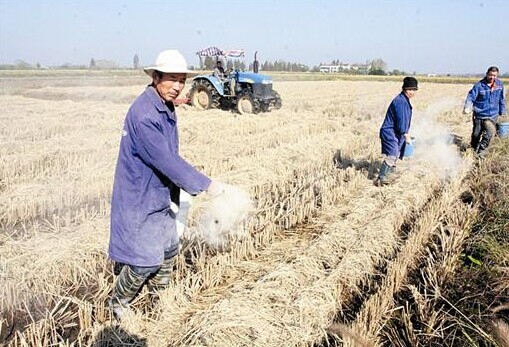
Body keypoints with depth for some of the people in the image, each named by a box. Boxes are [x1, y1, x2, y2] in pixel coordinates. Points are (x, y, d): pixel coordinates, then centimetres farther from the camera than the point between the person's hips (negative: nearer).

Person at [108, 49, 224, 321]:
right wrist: (205, 184, -26)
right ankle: (118, 303, 25)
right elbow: (165, 160, -29)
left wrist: (181, 190, 14)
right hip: (140, 199, -10)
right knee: (146, 260, -1)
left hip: (161, 196, 10)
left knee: (168, 249, 21)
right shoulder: (143, 113, -26)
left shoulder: (167, 109, 5)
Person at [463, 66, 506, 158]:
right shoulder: (479, 85, -11)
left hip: (492, 115, 2)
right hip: (479, 115, -2)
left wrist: (502, 112, 17)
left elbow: (501, 99, 13)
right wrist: (467, 107, -36)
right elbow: (471, 97, -18)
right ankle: (474, 149, 35)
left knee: (489, 133, -17)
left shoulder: (500, 84, 2)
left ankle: (481, 151, -1)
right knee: (476, 134, 10)